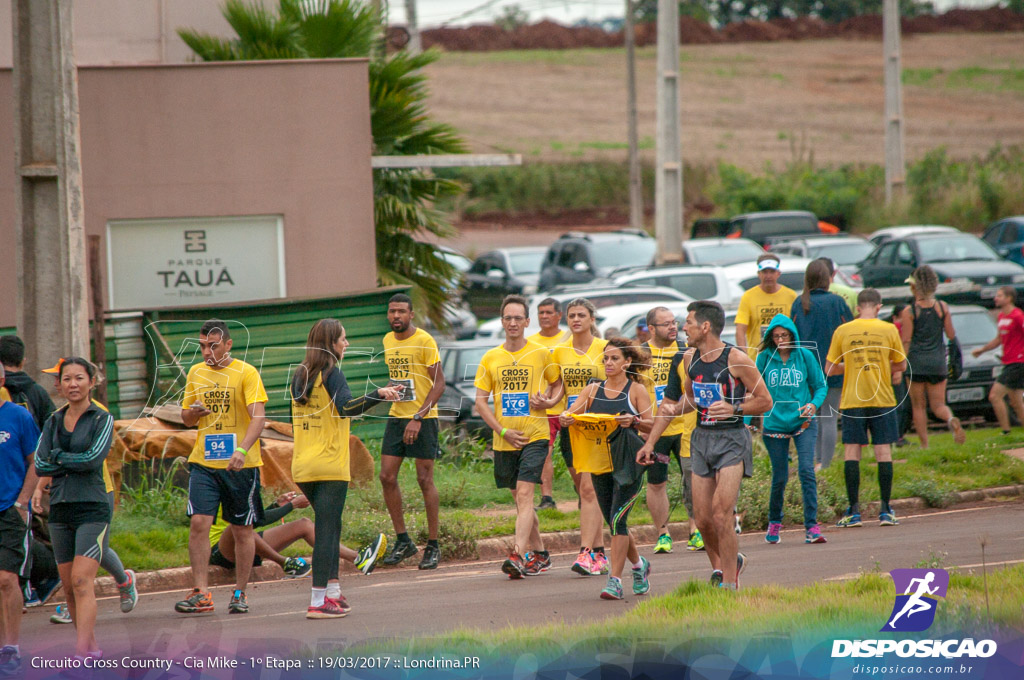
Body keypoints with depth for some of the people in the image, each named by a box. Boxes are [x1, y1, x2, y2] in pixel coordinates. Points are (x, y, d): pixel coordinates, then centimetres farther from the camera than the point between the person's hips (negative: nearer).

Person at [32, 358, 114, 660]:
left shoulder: (102, 419, -2)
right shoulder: (54, 422, 12)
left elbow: (93, 459, -16)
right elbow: (40, 466, 1)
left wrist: (57, 457, -4)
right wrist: (72, 463, -9)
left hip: (92, 508, -6)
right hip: (60, 510, 6)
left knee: (82, 581, -17)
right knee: (69, 586, 8)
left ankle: (82, 652, -24)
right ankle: (92, 647, 20)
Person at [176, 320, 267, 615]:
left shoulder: (246, 373, -5)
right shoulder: (196, 373, 10)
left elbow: (258, 415, -14)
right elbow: (186, 418, 20)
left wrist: (242, 450, -29)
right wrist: (193, 412, -5)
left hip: (241, 465, -3)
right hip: (203, 463, 3)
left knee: (242, 529, 4)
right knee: (198, 523, -10)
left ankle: (239, 593, 15)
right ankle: (201, 593, -9)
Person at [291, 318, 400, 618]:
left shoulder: (300, 376, 13)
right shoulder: (331, 373, -9)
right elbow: (346, 407, -25)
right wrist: (379, 395, -29)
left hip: (302, 466, 7)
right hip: (330, 466, -7)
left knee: (329, 526, 19)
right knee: (327, 529, -6)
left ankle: (333, 591, 22)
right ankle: (318, 602, -11)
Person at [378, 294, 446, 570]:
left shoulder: (424, 341, -12)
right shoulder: (388, 341, 9)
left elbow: (439, 383, -14)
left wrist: (418, 418, -20)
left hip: (423, 419, -7)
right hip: (396, 417, 7)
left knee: (425, 480, -4)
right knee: (387, 477, 0)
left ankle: (433, 546, 4)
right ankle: (403, 541, 11)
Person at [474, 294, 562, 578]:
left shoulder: (541, 354, 0)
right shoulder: (490, 358, 5)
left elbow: (558, 384, 14)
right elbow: (480, 400, 5)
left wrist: (549, 401, -9)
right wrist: (503, 431, -6)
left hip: (534, 435, -4)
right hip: (504, 440, 4)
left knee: (524, 494, -16)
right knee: (521, 499, 12)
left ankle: (518, 554, -24)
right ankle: (540, 555, 25)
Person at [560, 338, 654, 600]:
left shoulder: (636, 390, -1)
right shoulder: (593, 390, 10)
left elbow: (652, 425, -7)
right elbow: (572, 413, 2)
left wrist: (634, 421, -26)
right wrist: (566, 418, -21)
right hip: (599, 463, 5)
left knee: (617, 518, -16)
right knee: (614, 523, 12)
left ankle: (615, 581, -15)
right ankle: (639, 565, 36)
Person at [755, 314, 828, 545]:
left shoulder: (805, 356, -1)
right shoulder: (764, 358, -1)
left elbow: (820, 385, 6)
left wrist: (814, 404, -13)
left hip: (803, 422, -1)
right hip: (774, 424, 1)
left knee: (806, 470, -15)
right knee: (779, 477, 6)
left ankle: (812, 526, -13)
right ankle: (774, 523, 30)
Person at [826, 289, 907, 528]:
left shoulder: (842, 331, -1)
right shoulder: (889, 330, -1)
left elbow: (829, 369, 6)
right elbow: (901, 365, 10)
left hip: (852, 400, 0)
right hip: (883, 399, 0)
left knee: (851, 452, 2)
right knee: (883, 451, 4)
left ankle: (854, 511, -1)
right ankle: (886, 511, 3)